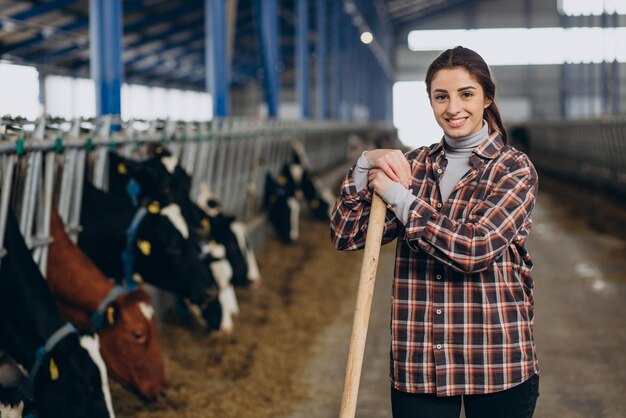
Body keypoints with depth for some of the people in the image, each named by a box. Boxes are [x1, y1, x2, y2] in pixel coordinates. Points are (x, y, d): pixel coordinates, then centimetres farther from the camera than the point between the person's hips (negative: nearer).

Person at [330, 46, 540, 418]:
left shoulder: (514, 169, -3)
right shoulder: (413, 166, 8)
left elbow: (474, 248, -18)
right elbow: (346, 236, 3)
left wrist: (398, 196, -13)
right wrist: (365, 168, -11)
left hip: (496, 363, -3)